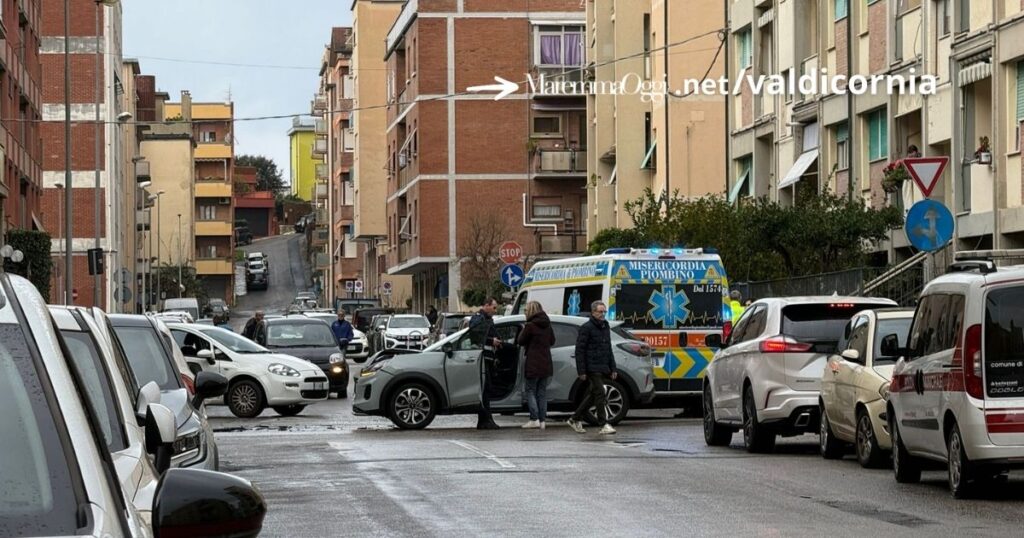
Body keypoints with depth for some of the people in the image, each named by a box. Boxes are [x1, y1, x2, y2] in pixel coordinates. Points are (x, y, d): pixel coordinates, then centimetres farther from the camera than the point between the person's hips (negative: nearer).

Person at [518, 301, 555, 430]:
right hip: (546, 364, 6)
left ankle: (534, 419, -7)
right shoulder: (547, 325, 7)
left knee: (530, 391, 1)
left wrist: (523, 330, 10)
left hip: (533, 365, -6)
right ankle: (542, 420, 9)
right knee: (542, 391, 10)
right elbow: (552, 341, 19)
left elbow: (520, 341, -5)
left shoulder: (530, 326, -14)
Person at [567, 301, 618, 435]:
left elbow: (609, 349, 24)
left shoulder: (605, 327, 17)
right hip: (592, 368, -8)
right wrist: (581, 371, -15)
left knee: (592, 396, 12)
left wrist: (613, 368, 17)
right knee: (600, 395, -12)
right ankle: (604, 425, -13)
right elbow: (579, 350, -11)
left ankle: (575, 419, 23)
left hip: (602, 368, 8)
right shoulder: (586, 328, -8)